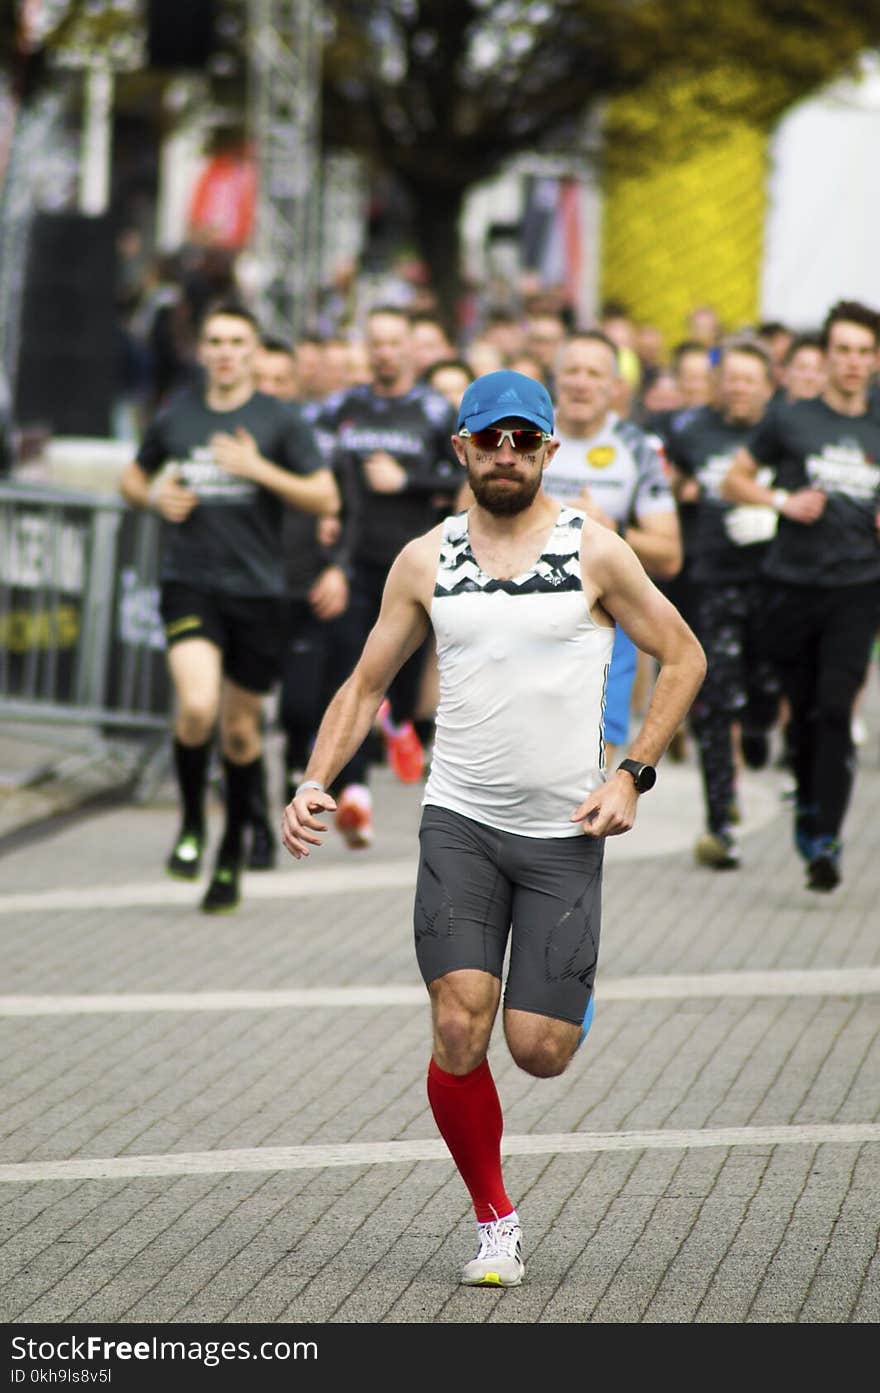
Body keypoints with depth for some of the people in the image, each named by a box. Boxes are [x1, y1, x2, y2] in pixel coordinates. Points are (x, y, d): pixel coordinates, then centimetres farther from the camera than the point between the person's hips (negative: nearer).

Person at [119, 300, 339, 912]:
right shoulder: (175, 417, 7)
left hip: (256, 588, 0)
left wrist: (259, 469, -15)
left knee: (241, 729, 8)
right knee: (198, 706, -23)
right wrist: (155, 497, -1)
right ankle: (191, 824, 2)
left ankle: (232, 854, 27)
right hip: (189, 583, 0)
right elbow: (133, 477, 22)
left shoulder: (280, 420, 1)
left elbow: (325, 498, -3)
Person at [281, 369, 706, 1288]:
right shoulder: (426, 560, 5)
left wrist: (632, 774, -3)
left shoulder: (594, 552, -2)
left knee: (540, 1051, -4)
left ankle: (568, 993, 34)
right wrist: (314, 783, -2)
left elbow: (683, 658, 6)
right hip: (460, 822, 1)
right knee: (458, 1029, -13)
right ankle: (494, 1220, 6)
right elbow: (366, 683, 12)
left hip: (566, 832, -1)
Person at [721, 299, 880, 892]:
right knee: (804, 710, 10)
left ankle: (825, 840, -12)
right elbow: (735, 480, 7)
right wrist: (784, 500, -9)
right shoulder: (789, 421, 1)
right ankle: (809, 806, 33)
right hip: (795, 582, 0)